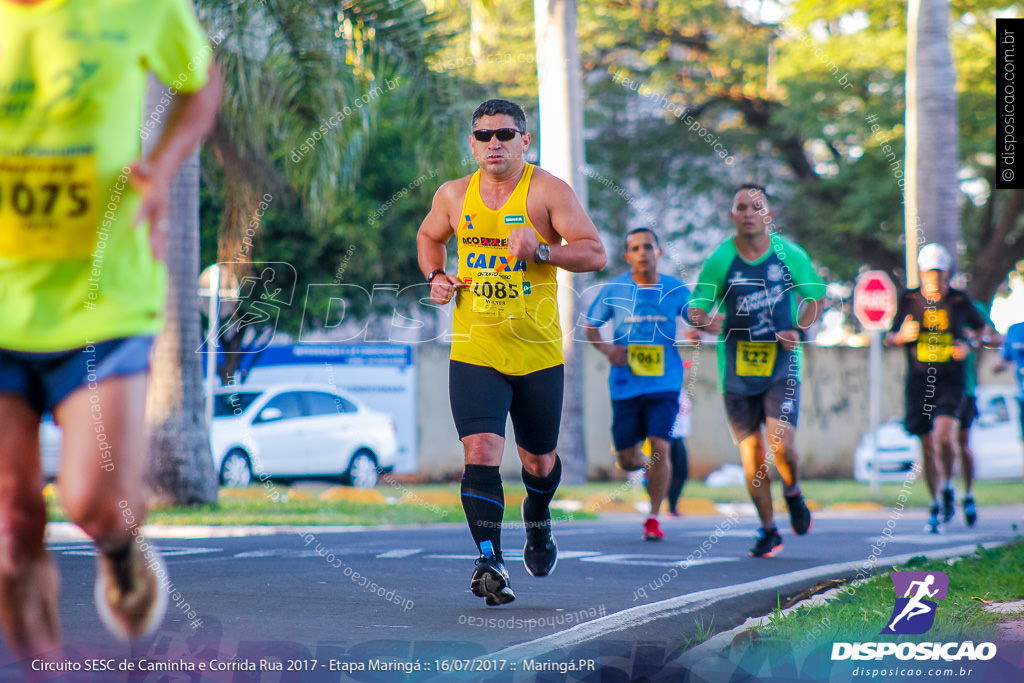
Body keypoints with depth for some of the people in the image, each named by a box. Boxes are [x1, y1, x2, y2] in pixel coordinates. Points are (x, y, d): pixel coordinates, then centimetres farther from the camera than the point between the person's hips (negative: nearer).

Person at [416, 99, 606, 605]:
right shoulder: (454, 196, 4)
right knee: (481, 451, -18)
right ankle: (489, 562, -18)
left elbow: (595, 254, -11)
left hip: (537, 352, -1)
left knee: (539, 462, 15)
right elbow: (429, 237, 25)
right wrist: (435, 276, 4)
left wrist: (540, 249, -27)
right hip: (473, 350, 1)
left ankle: (537, 523, 47)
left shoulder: (547, 191, -7)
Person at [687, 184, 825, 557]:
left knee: (782, 445, -17)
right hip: (737, 369, 1)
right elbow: (695, 310, -6)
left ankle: (793, 492, 17)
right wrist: (707, 321, -29)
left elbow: (816, 297, 12)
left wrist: (800, 331, -5)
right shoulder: (720, 260, -5)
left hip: (781, 364, -1)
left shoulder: (790, 254, -2)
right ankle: (768, 530, 19)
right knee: (751, 452, 2)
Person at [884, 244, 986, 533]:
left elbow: (981, 328, 19)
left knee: (945, 437, -21)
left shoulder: (959, 300, 2)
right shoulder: (909, 300, 3)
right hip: (918, 379, 1)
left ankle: (947, 486, 7)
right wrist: (901, 336, -13)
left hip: (950, 380, -1)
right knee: (928, 447, 4)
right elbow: (889, 338, 9)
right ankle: (936, 506, 19)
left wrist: (968, 346, 0)